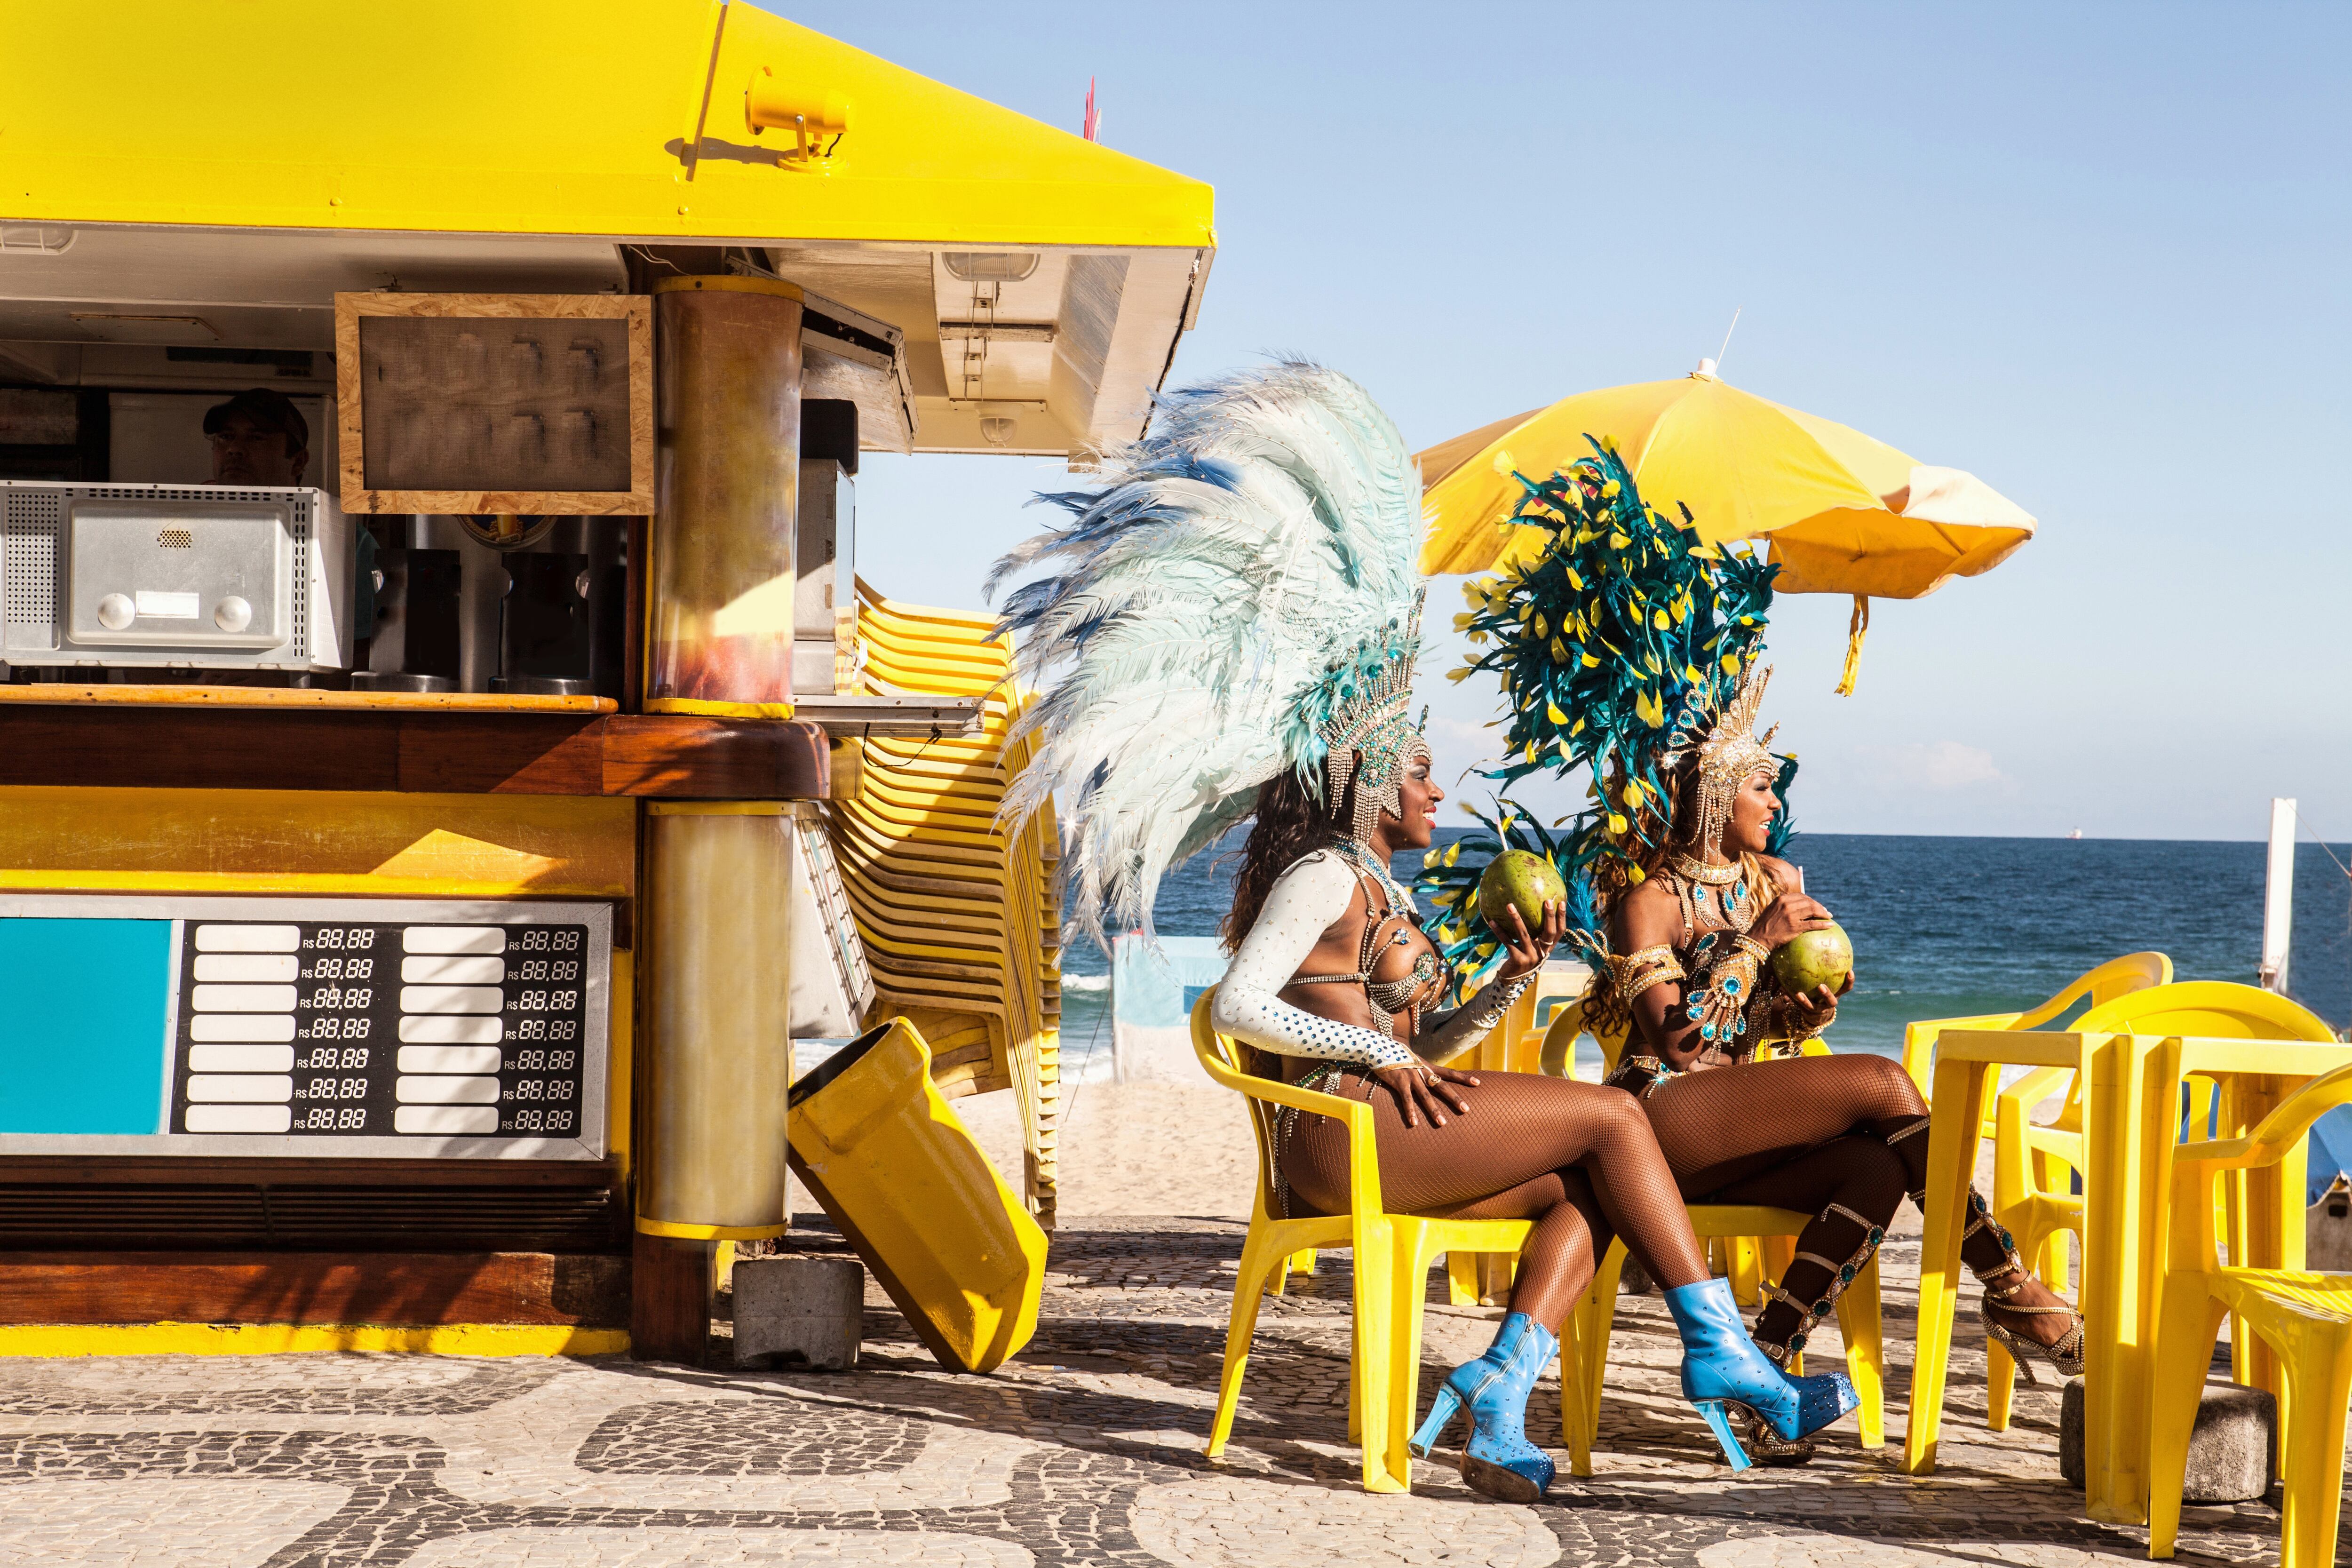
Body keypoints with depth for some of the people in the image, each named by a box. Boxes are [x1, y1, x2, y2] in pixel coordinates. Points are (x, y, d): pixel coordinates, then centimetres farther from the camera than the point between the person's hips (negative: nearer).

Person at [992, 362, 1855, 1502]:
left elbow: (1424, 1045, 23)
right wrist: (1376, 1053, -15)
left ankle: (1494, 1408, -18)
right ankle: (1719, 1355, -6)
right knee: (1612, 1117, -9)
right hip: (1338, 1139, -9)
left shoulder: (1376, 888, 24)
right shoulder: (1323, 874, -4)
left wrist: (1513, 981, 9)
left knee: (1585, 1201, -7)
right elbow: (1238, 1007, -17)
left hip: (1382, 1128, 9)